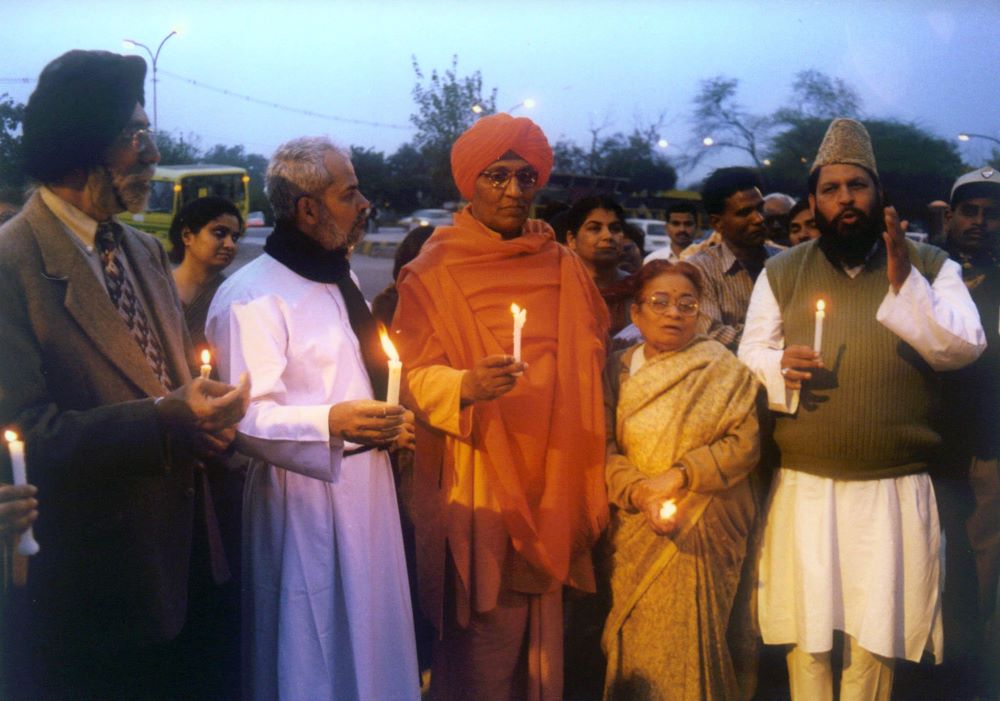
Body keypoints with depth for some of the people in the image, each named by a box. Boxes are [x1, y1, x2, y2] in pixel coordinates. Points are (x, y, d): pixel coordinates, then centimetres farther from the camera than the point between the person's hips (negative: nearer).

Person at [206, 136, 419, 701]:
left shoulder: (340, 277, 14)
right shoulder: (252, 295, -17)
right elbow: (248, 416, -25)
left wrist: (386, 421, 11)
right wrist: (330, 423, -39)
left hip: (365, 484, 9)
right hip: (306, 497, -8)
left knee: (369, 632, 16)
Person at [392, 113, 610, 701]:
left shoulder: (565, 267, 9)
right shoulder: (434, 271, -3)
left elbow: (593, 359, 15)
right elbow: (415, 374, -7)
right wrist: (467, 387, -29)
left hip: (552, 482, 4)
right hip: (476, 483, -3)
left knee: (543, 631, 7)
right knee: (485, 641, -3)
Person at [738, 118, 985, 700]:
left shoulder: (930, 265, 3)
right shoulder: (782, 272, 7)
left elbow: (964, 347, -9)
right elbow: (749, 356, 5)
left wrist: (904, 283, -21)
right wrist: (779, 365, -18)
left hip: (895, 488, -1)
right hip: (804, 486, 1)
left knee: (875, 637, 6)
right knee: (806, 633, 7)